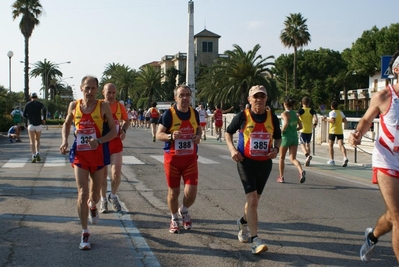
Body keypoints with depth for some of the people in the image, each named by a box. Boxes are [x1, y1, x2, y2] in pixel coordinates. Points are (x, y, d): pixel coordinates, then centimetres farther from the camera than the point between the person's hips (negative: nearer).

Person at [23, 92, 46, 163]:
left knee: (32, 141, 1)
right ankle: (38, 153, -1)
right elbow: (44, 110, -16)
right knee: (37, 140, 16)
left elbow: (24, 115, 3)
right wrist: (44, 119, -7)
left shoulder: (28, 104, 6)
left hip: (31, 125, -1)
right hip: (38, 124, 1)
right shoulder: (39, 104, 3)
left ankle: (33, 156, -12)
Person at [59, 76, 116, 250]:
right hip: (79, 154, 0)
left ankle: (92, 206, 53)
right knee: (82, 193, -9)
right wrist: (65, 141, 1)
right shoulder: (74, 106, 2)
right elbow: (67, 124, 19)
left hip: (98, 153, 0)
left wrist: (99, 141, -22)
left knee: (95, 193, 14)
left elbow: (113, 131, -5)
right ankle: (85, 233, 1)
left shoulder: (103, 106, -6)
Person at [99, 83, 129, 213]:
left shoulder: (120, 106, -1)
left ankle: (113, 196, 21)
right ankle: (103, 200, 25)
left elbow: (126, 120, 15)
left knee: (116, 173, -6)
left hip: (116, 143, 1)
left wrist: (123, 130, -3)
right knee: (103, 174, 8)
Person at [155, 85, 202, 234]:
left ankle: (184, 211, 29)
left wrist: (198, 136, -4)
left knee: (191, 192, -5)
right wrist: (171, 136, -28)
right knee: (173, 192, 8)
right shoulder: (169, 114, -11)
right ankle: (174, 219, 32)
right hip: (172, 159, -2)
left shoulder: (194, 113, 1)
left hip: (190, 159, 2)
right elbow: (159, 134, -9)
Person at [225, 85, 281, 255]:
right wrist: (232, 149, -9)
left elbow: (278, 137, 16)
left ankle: (243, 222, 46)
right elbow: (228, 133, 7)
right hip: (246, 162, -4)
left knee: (254, 199, 17)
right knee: (252, 199, -14)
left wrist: (276, 149, -4)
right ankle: (254, 240, -12)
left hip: (265, 163, 4)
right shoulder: (242, 116, -7)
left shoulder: (272, 118, 1)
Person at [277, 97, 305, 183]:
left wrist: (282, 131, -12)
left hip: (286, 137, -5)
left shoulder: (284, 114, -10)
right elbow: (300, 126, 10)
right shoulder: (295, 114, 9)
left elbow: (286, 123, -26)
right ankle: (301, 171, -26)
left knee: (282, 158, 13)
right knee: (293, 158, 1)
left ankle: (281, 177, 20)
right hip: (295, 137, 5)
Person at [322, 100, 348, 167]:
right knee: (341, 145, -4)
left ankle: (332, 160, 13)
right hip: (340, 131, 5)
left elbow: (333, 120, -23)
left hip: (333, 131, -5)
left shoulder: (332, 112, -9)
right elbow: (345, 120, 11)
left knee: (330, 145, 11)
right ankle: (345, 158, -26)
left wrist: (326, 119, -11)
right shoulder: (341, 112, 10)